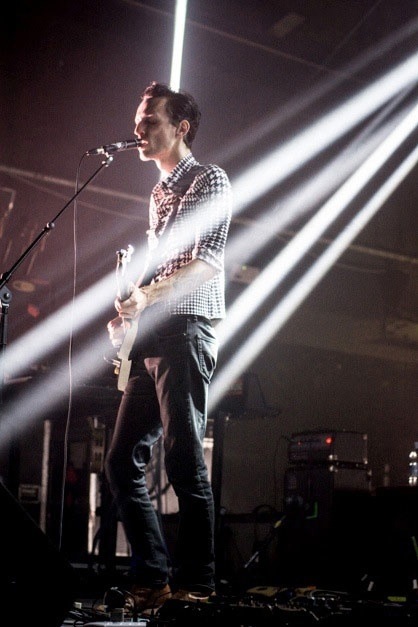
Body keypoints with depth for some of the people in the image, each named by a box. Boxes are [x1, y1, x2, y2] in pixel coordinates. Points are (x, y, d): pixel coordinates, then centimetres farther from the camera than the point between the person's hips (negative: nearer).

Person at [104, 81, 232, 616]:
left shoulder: (208, 181, 2)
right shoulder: (159, 193, 26)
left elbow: (207, 264, -10)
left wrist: (147, 297, -17)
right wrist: (129, 311, 9)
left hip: (186, 331, -9)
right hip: (150, 340, 9)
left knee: (184, 461, -11)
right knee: (122, 460, 4)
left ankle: (194, 584, -5)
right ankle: (151, 576, 9)